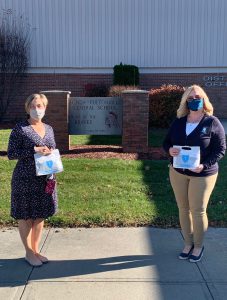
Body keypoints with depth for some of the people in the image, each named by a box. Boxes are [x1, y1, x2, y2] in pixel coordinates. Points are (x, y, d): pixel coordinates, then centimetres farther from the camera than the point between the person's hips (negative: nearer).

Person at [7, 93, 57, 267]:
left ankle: (36, 250, 29)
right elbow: (11, 154, -12)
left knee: (40, 215, 13)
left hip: (45, 179, 6)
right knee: (25, 216, 7)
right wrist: (34, 150, -21)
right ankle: (29, 253, 22)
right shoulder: (20, 129, -8)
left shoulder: (48, 129, 9)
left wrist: (51, 154, -6)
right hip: (25, 179, -5)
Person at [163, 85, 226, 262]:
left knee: (198, 211, 4)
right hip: (178, 172, 4)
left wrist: (204, 165, -24)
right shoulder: (178, 122, 3)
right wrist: (169, 150, -15)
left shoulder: (212, 123, -9)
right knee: (183, 209, 12)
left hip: (202, 175, -4)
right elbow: (166, 142, 9)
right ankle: (188, 243, 28)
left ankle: (199, 246, 24)